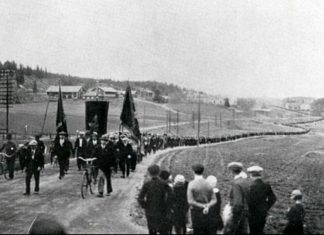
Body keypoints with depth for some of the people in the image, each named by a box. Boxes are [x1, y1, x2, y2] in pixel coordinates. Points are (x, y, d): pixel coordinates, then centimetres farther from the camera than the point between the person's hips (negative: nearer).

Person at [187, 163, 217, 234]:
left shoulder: (191, 184, -9)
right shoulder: (208, 184, 3)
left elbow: (190, 201, -16)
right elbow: (214, 200, -2)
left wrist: (203, 206, -13)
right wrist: (207, 206, -16)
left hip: (196, 213, -3)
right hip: (207, 212, 3)